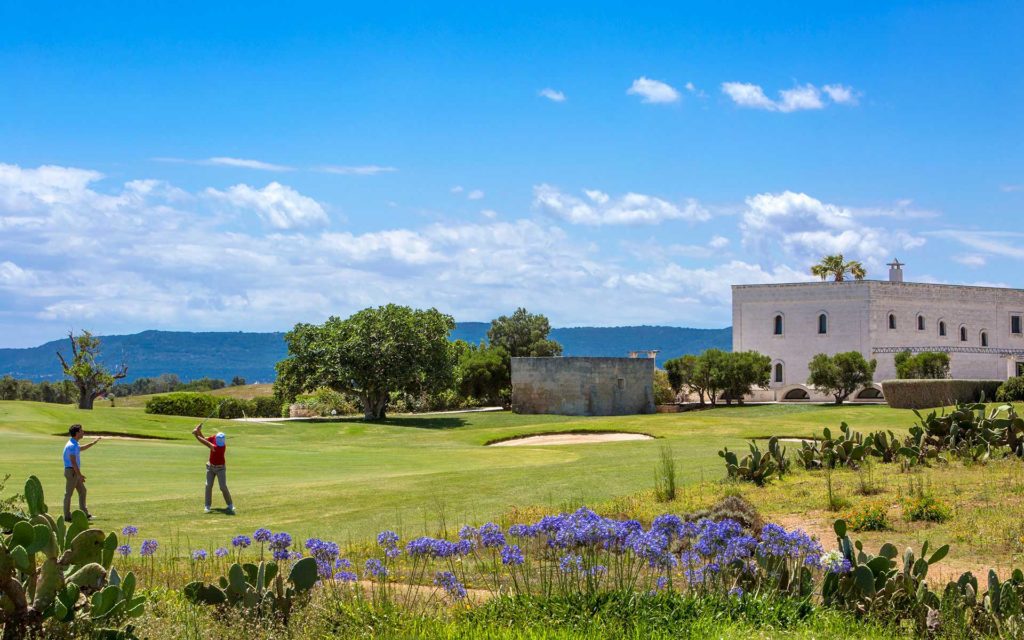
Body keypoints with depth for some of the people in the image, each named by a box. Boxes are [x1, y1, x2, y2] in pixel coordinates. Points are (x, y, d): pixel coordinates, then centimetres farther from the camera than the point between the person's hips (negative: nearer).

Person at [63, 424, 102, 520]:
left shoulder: (75, 444, 13)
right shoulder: (71, 446, -19)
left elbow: (81, 448, 38)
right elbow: (73, 462, -23)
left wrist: (93, 443, 41)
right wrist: (79, 475, -24)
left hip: (75, 471, 10)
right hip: (71, 471, -10)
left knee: (82, 491, 14)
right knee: (68, 493, -4)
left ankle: (84, 513, 20)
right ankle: (67, 516, 0)